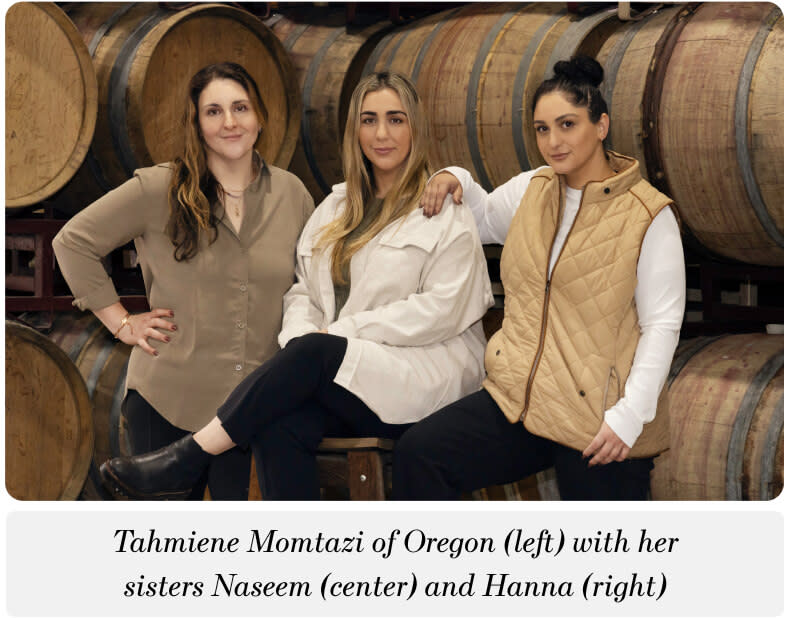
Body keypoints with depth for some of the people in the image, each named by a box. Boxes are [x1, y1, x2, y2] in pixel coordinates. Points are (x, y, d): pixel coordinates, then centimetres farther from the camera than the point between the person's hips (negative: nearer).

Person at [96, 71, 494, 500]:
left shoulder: (447, 211, 3)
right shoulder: (335, 207, 21)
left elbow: (442, 309, -7)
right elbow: (303, 291, 17)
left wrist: (344, 331, -11)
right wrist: (300, 337, -7)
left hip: (425, 377, -4)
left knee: (314, 352, -31)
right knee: (279, 429, -30)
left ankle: (185, 460, -25)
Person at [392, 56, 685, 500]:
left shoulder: (648, 215, -5)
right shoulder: (531, 190, 12)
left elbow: (662, 325, -8)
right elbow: (484, 220, 35)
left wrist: (630, 415, -16)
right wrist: (457, 181, 14)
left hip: (598, 419, -4)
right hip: (520, 397, 4)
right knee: (418, 453, -17)